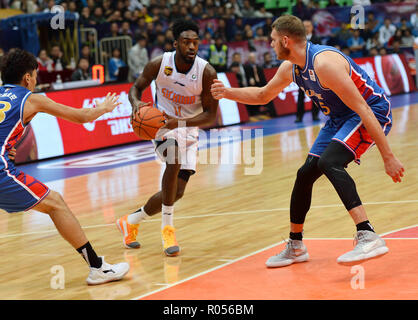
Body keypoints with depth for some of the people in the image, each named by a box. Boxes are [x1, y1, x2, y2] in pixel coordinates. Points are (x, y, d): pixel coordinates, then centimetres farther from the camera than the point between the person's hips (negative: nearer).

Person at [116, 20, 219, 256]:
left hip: (189, 130, 2)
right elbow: (137, 88, 0)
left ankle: (131, 222, 28)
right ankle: (167, 228, -25)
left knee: (177, 192, 2)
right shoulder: (159, 64, -17)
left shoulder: (207, 72, -19)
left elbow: (211, 115, -17)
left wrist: (179, 122, -32)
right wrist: (136, 102, -25)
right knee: (175, 160, -35)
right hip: (162, 123, -2)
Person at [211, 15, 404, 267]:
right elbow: (263, 95, 22)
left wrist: (388, 157, -32)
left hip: (373, 112, -9)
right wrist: (227, 93, 6)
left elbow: (363, 109, -30)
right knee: (305, 174, 9)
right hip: (340, 118, 9)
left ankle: (369, 237, -38)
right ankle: (295, 247, 29)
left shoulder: (324, 63, -29)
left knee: (329, 162, -31)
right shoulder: (290, 69, 0)